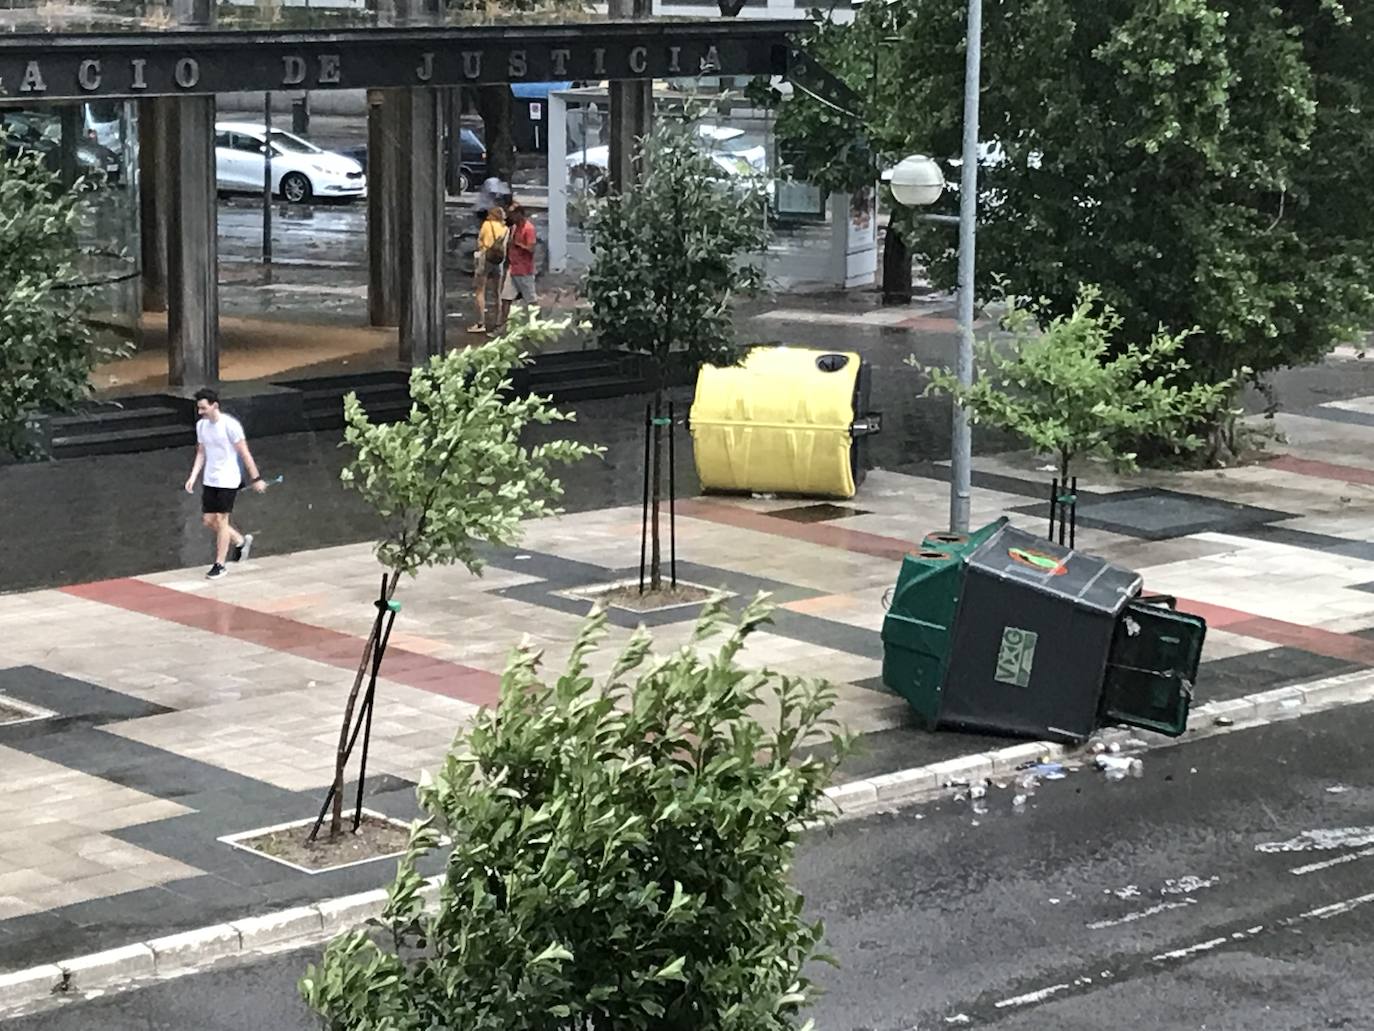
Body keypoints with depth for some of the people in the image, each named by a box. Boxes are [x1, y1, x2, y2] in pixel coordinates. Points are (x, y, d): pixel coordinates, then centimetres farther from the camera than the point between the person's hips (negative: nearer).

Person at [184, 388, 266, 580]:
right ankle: (241, 541, 28)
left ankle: (220, 564, 5)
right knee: (208, 521, 6)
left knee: (220, 520, -5)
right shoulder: (201, 425, 4)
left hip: (228, 480, -7)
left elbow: (245, 454, -12)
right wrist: (193, 477, 4)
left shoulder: (230, 425, -16)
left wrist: (256, 479, -10)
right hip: (209, 481, 7)